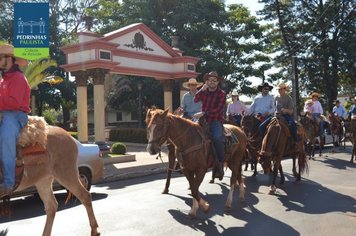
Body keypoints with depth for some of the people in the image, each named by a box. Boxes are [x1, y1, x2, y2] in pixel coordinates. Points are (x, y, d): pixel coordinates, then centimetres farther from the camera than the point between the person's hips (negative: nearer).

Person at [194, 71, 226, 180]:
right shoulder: (204, 92, 13)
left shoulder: (221, 94, -1)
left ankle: (220, 164, -20)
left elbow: (217, 110, -13)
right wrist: (202, 89, -16)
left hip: (216, 121, -5)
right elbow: (195, 100, -5)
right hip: (204, 119, 5)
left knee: (217, 137, -32)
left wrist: (203, 113, -22)